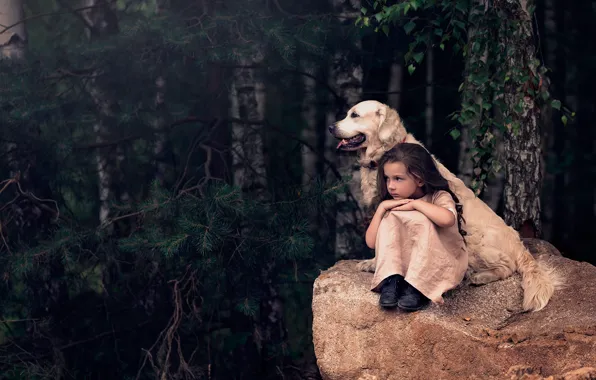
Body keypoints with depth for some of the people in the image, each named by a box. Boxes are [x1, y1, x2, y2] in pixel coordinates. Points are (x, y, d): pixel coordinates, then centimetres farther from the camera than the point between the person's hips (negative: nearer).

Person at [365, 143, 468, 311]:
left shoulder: (439, 197, -12)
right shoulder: (392, 206, 3)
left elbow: (447, 219, -38)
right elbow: (371, 242, -6)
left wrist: (415, 204, -25)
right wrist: (381, 207, -13)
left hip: (440, 265, -4)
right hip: (404, 265, 4)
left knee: (423, 223, -30)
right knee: (389, 219, -16)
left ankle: (416, 288, -35)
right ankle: (392, 281, -30)